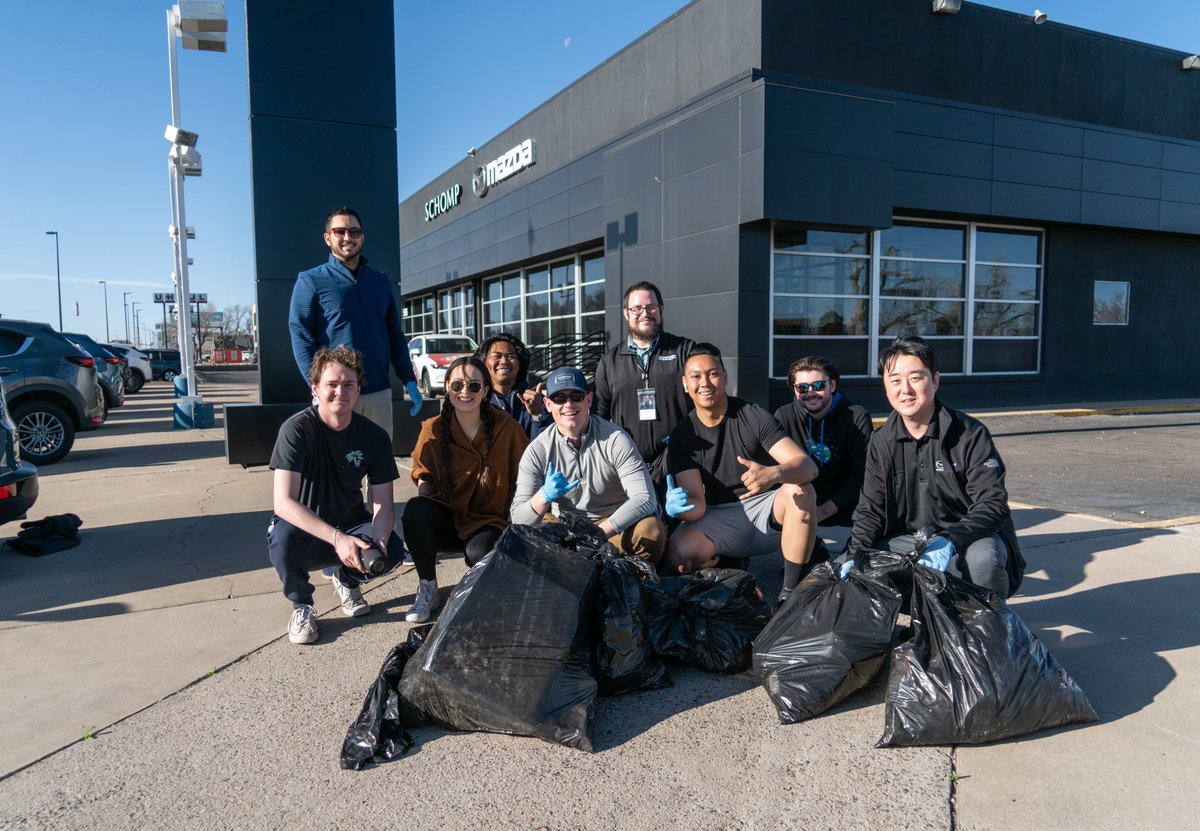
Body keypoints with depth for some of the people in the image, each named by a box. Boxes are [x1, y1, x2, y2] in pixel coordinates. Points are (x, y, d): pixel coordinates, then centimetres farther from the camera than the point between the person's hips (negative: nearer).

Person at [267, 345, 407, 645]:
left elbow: (383, 504, -12)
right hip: (305, 529, -3)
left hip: (350, 524, 3)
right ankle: (301, 604, -4)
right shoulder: (297, 429, -21)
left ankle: (347, 581, 11)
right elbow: (284, 502, -30)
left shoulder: (374, 436, -10)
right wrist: (337, 538, -43)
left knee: (393, 550, -26)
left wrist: (378, 541, -34)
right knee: (284, 537, -37)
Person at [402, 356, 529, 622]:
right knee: (414, 509, -30)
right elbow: (424, 478, 7)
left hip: (489, 523, -2)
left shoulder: (507, 428, -5)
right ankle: (427, 590, -9)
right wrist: (422, 500, -16)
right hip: (446, 519, 2)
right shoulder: (433, 430, -1)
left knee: (478, 553, -34)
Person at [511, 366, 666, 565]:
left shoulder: (615, 439, -12)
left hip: (615, 527, -1)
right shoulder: (537, 451, -6)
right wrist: (545, 496, -30)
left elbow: (644, 498, -21)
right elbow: (518, 520, -9)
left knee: (651, 530, -32)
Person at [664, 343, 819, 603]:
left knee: (800, 490, -32)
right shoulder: (681, 435, -3)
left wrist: (773, 473, -43)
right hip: (720, 518, 1)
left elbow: (808, 466, -19)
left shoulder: (753, 416, -10)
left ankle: (790, 591, -20)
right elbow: (697, 504, -8)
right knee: (679, 553, -29)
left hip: (767, 510, -1)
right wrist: (680, 509, -34)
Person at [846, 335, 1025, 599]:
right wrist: (856, 556, -19)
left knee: (983, 556, -36)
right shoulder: (882, 442, 0)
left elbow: (992, 504, -20)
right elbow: (870, 510, -1)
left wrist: (948, 542, -37)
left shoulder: (971, 435, -13)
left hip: (970, 536, -3)